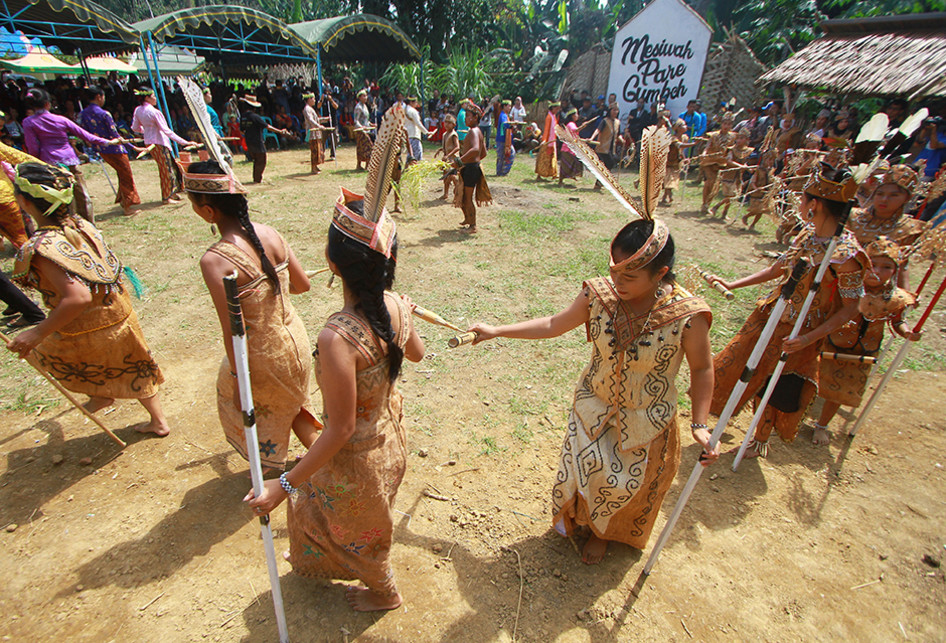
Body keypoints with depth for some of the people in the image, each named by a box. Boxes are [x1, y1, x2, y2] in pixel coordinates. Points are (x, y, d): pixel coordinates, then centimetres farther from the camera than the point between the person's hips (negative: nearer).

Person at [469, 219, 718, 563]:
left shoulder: (687, 316, -27)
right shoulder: (600, 293, -19)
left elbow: (702, 369, -10)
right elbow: (552, 325, -7)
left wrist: (699, 424, -15)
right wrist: (496, 331, -8)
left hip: (644, 421, -1)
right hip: (594, 407, 2)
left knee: (628, 485, 19)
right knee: (582, 468, 19)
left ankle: (603, 532, 55)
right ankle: (575, 515, 57)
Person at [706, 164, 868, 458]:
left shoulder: (845, 254, -25)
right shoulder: (808, 233, -3)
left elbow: (851, 308, -19)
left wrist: (810, 338, -27)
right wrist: (731, 285, 3)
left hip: (798, 332, -6)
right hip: (772, 314, 7)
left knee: (776, 386, 11)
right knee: (738, 365, 17)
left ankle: (760, 439, 37)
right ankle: (725, 415, 42)